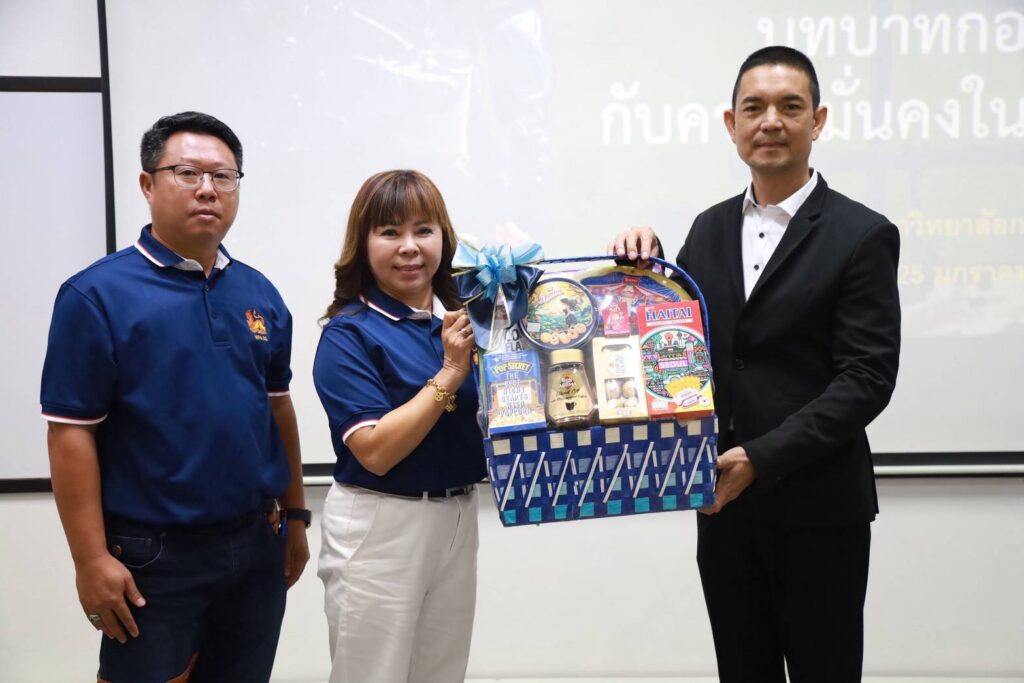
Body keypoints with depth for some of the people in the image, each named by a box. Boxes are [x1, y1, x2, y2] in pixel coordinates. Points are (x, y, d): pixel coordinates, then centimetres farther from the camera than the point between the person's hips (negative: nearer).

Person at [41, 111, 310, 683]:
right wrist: (92, 560, -14)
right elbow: (72, 433, -11)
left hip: (257, 548, 5)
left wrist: (296, 516, 14)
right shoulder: (98, 295, -10)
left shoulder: (260, 294, 5)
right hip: (152, 557, -5)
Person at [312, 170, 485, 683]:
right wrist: (450, 373, -21)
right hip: (380, 529, -5)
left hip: (457, 521, 6)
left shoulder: (463, 319, 4)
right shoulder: (349, 334, -11)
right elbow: (376, 451, -20)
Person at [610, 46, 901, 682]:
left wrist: (763, 458, -20)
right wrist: (646, 266, -5)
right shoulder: (710, 228, 9)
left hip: (818, 509, -4)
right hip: (723, 503, 5)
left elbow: (867, 378, -13)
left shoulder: (863, 235, -7)